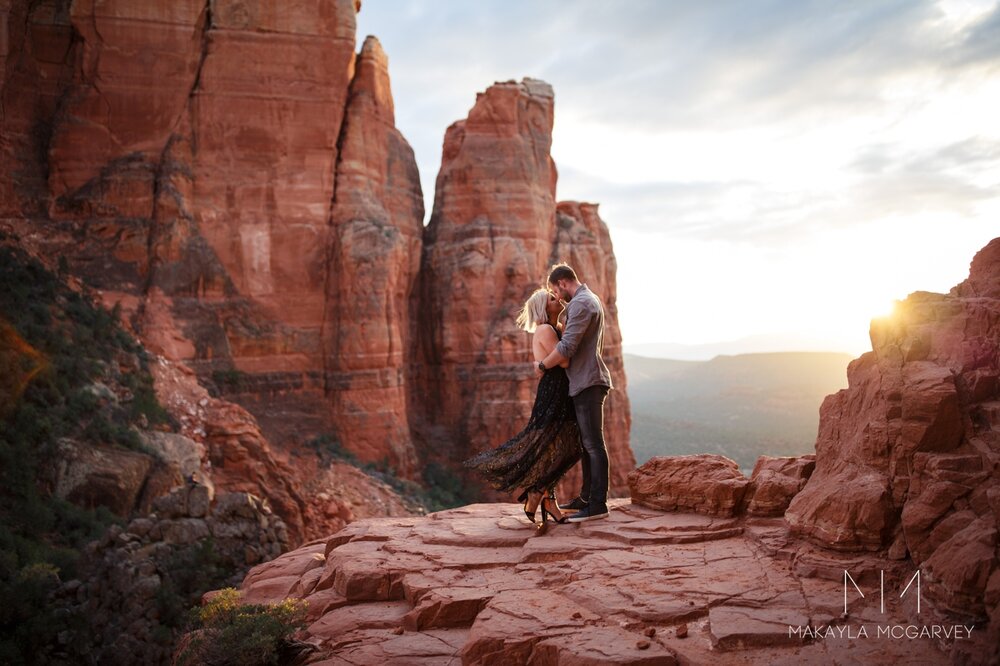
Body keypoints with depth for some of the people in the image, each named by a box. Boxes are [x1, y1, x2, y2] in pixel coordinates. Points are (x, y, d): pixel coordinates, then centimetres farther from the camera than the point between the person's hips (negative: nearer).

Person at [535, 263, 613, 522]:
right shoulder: (591, 299, 19)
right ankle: (586, 498, 22)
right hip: (585, 382, 11)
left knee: (593, 444, -9)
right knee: (586, 442, 14)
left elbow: (567, 347, -22)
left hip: (588, 383, -11)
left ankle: (598, 504, -7)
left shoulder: (580, 304, -14)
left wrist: (542, 365, -7)